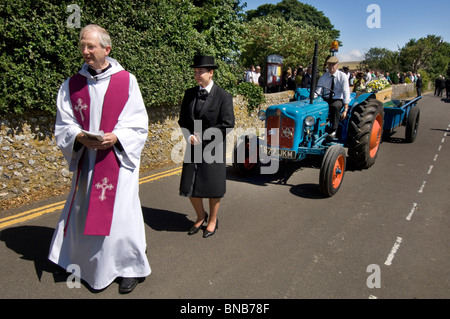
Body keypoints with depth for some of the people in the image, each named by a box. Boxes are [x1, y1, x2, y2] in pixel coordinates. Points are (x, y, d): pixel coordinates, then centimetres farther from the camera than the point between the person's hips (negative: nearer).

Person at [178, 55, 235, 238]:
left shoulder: (223, 96, -8)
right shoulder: (190, 94, 6)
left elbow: (227, 124, -12)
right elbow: (183, 120, 10)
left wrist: (203, 136, -15)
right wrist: (189, 136, -9)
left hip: (213, 148, -4)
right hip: (193, 147, 4)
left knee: (213, 188, 8)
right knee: (189, 187, 8)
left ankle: (213, 221, 30)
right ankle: (200, 216, 34)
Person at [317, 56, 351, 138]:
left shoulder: (342, 76, -6)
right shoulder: (323, 77, 3)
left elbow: (346, 93, -11)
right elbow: (318, 92, -5)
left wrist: (345, 110, -20)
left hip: (338, 100, -3)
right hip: (326, 99, 3)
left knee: (335, 106, -38)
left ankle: (333, 131, -29)